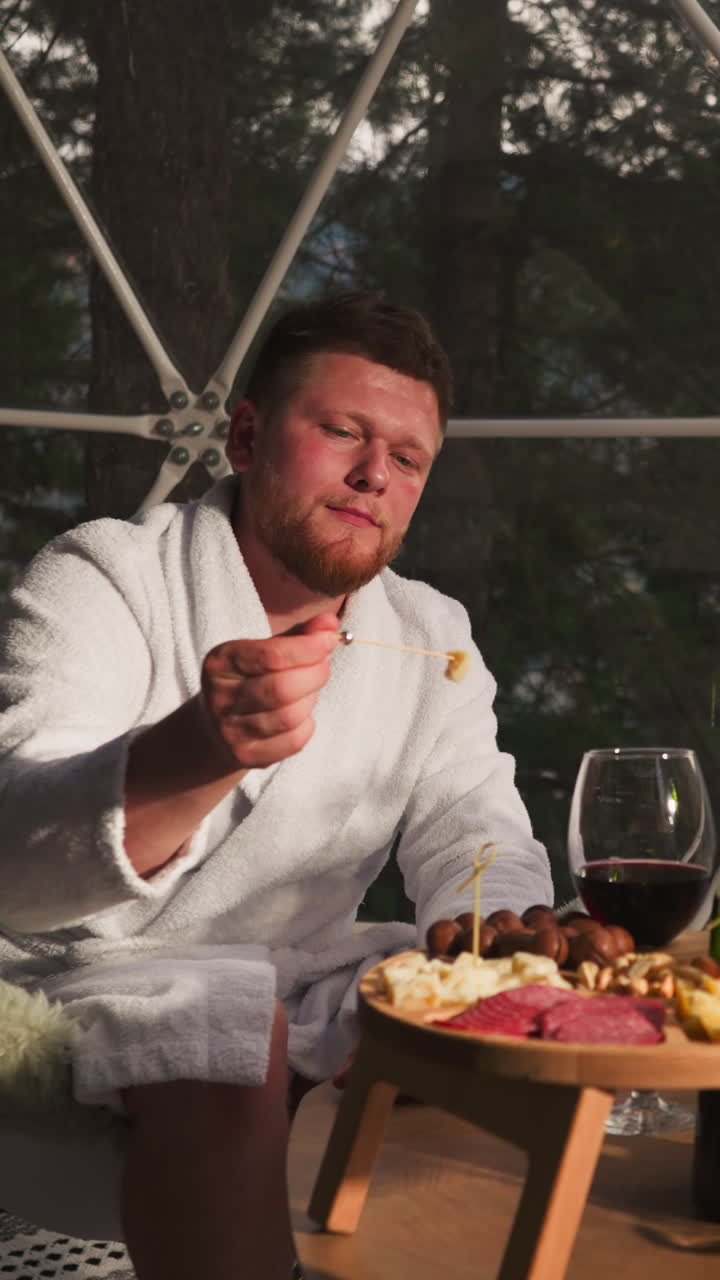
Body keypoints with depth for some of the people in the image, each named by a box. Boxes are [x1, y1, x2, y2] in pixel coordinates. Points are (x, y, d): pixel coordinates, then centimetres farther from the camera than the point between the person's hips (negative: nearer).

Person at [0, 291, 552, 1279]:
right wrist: (199, 753, -49)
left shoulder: (430, 636, 6)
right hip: (84, 976, -5)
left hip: (301, 982, 6)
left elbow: (473, 833, 5)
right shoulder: (105, 579, -13)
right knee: (225, 1040, -35)